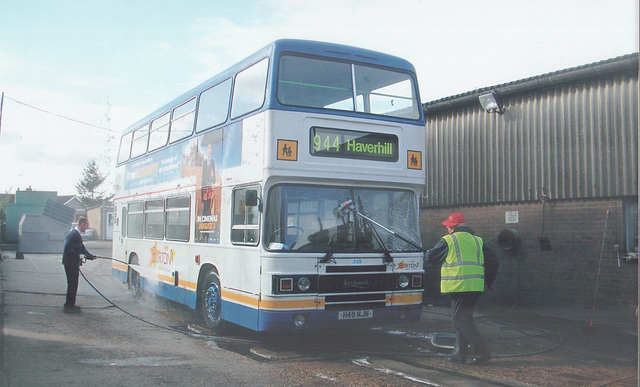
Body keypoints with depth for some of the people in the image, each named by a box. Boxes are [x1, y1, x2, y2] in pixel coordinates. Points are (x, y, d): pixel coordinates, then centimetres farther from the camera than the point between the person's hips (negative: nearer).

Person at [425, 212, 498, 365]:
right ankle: (459, 353, 19)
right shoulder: (477, 240, 15)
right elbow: (492, 260, 13)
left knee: (461, 320, -2)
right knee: (464, 318, 16)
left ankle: (481, 352, -10)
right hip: (476, 286, 7)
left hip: (459, 286, -7)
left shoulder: (447, 240, -1)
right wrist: (489, 281, 25)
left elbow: (430, 258, 5)